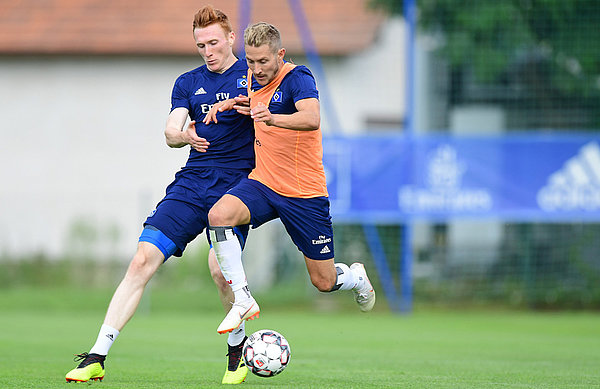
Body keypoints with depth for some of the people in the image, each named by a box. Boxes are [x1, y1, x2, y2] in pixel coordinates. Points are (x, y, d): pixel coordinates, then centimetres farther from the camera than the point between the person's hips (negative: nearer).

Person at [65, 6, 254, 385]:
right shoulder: (188, 83, 14)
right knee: (143, 259, -9)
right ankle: (97, 357, -9)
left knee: (220, 267, -22)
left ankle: (238, 344, 7)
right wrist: (183, 136, -23)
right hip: (191, 182, 3)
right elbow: (170, 132, 2)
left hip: (236, 183, -3)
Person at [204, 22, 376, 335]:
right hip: (262, 183, 5)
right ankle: (243, 301, -20)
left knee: (324, 282, 2)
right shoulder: (254, 79, 4)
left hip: (304, 192, -5)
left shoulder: (297, 78, -17)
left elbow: (311, 119, -38)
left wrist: (272, 118, -56)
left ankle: (356, 278, 40)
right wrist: (230, 103, 8)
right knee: (219, 215, -27)